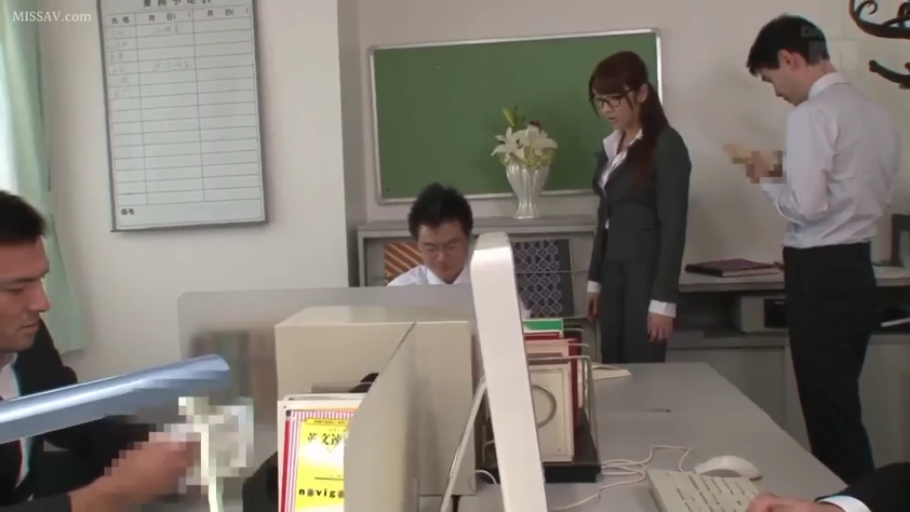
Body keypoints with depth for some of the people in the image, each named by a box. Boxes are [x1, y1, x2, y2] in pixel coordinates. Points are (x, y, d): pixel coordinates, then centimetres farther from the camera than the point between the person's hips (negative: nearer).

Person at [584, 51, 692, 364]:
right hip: (613, 274, 7)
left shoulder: (666, 145, -9)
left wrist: (663, 300, -16)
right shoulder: (611, 146, 12)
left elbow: (673, 227, -12)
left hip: (646, 274, -7)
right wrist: (595, 280, 15)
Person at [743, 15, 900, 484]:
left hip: (819, 274, -9)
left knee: (829, 409, 2)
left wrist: (766, 179, -3)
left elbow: (806, 205, -22)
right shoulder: (875, 113, 10)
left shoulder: (810, 115, -16)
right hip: (856, 267, 9)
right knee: (841, 403, 19)